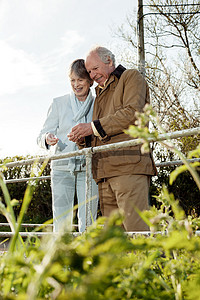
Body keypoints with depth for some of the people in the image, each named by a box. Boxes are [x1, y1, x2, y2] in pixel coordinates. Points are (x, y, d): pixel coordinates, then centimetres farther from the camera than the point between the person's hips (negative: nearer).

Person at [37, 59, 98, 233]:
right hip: (62, 168, 0)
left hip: (88, 168, 0)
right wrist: (47, 138, -17)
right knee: (61, 221, -2)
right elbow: (43, 135, 6)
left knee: (88, 221, -5)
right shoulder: (59, 104, 9)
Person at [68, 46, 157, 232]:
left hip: (128, 166, -8)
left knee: (136, 227, -15)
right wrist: (82, 138, 10)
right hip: (105, 171, 8)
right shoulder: (100, 93, 31)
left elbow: (132, 113, -8)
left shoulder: (131, 77, 10)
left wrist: (94, 127, -8)